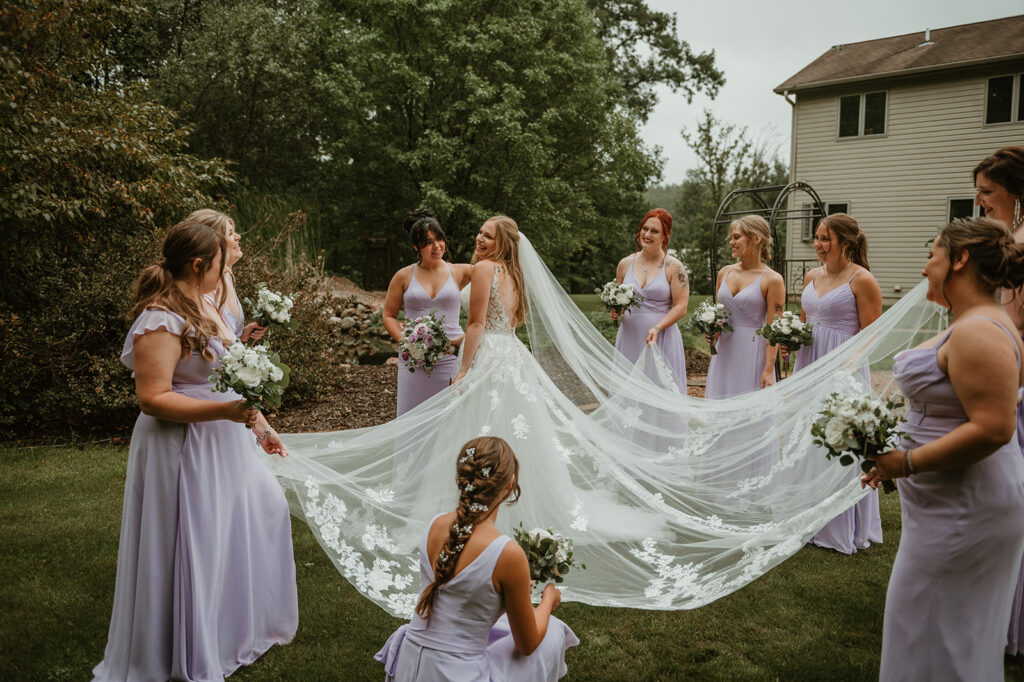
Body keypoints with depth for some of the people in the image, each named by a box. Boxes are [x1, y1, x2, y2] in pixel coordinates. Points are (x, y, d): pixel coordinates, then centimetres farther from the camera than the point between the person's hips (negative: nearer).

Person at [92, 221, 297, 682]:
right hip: (184, 449, -10)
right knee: (192, 547, 2)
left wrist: (257, 424, 17)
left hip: (224, 442, 10)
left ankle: (246, 624, 40)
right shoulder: (161, 321, -21)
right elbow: (152, 398, -25)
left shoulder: (203, 306, 8)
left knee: (265, 511, 19)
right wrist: (224, 411, -30)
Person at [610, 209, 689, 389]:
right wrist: (615, 311, -1)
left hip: (661, 340, -3)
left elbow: (680, 307, -5)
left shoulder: (674, 267, -1)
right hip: (629, 339, 3)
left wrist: (657, 328, -18)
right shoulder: (625, 264, 10)